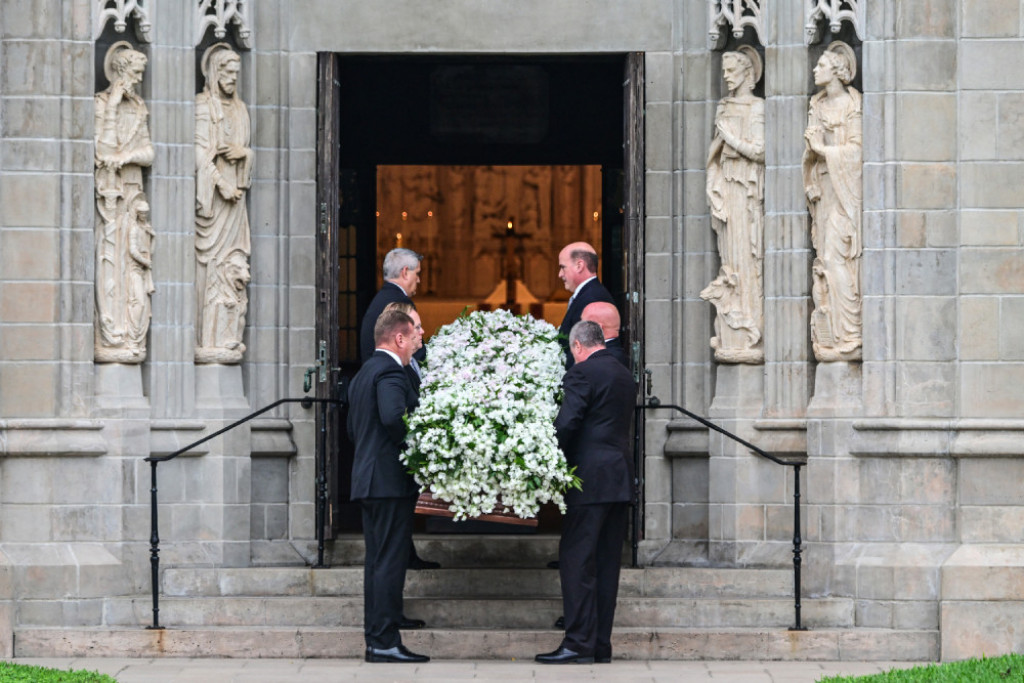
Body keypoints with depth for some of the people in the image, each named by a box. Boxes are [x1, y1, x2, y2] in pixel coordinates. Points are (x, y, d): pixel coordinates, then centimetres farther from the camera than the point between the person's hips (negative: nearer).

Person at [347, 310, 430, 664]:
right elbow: (393, 416, -29)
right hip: (391, 481, -10)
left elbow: (353, 429, 24)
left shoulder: (363, 375, 19)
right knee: (390, 562, -8)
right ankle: (385, 641, -9)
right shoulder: (390, 372, -13)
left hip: (367, 481, 10)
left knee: (377, 562, 11)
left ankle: (375, 640, 12)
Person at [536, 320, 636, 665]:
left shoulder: (582, 374, -9)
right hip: (621, 480, 8)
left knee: (576, 560, -6)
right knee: (607, 563, 9)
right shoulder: (625, 376, 16)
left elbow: (566, 424, -16)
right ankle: (601, 645, 10)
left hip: (591, 480, -8)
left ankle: (579, 643, -10)